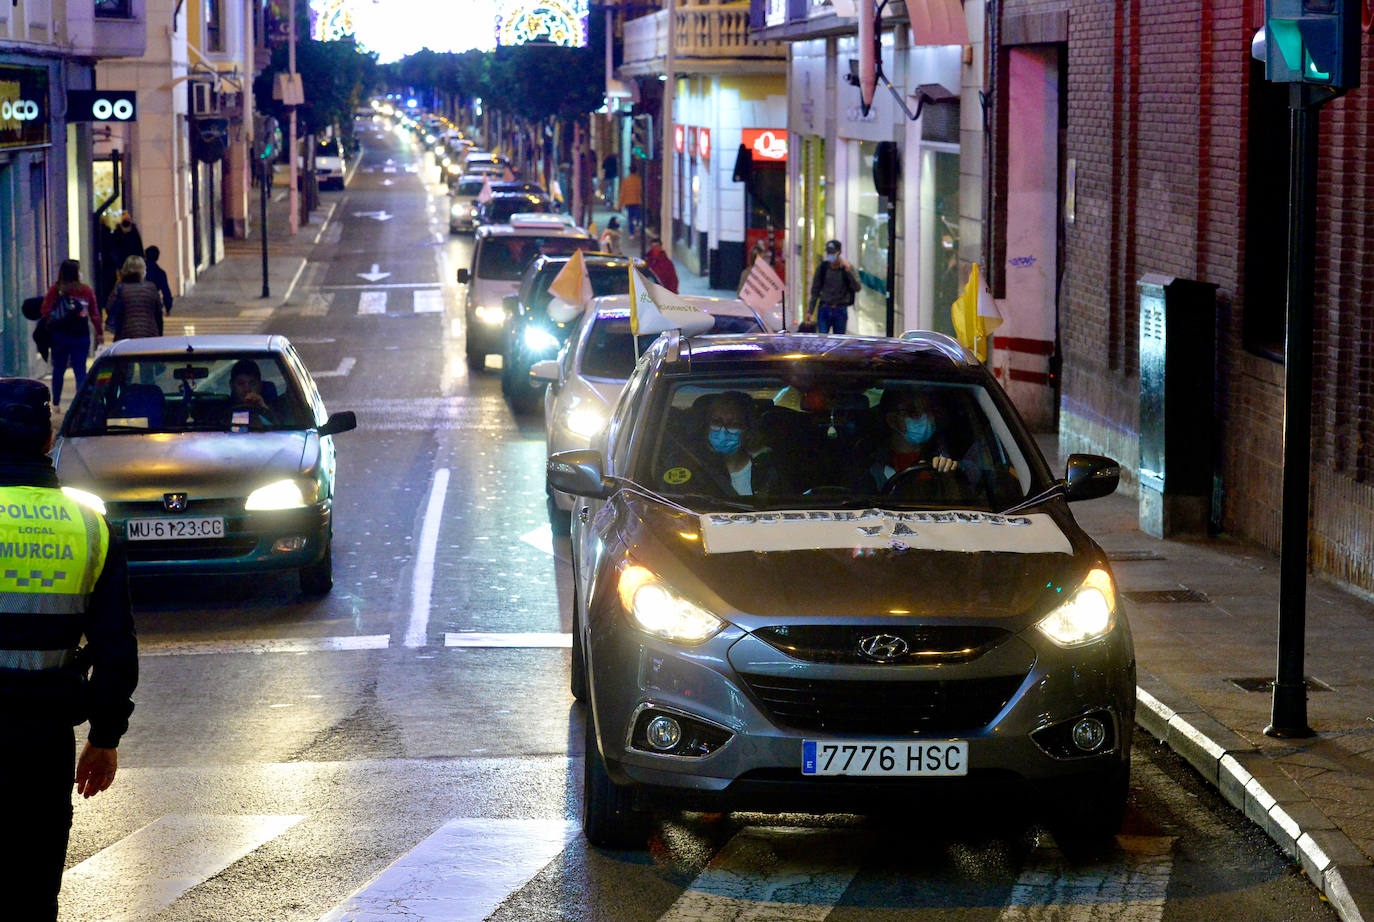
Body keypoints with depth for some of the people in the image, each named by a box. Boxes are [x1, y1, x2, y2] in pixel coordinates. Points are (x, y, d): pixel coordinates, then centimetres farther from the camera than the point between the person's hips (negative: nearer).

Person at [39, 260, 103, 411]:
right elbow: (94, 313, 0)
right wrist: (99, 332, 7)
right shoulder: (86, 290, -3)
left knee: (58, 369, 12)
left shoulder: (55, 290, -6)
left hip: (60, 335, 0)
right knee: (80, 369, 3)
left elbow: (45, 312, -8)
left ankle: (56, 403, 19)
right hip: (81, 336, 0)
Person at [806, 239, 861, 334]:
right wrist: (810, 311, 5)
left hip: (840, 311, -1)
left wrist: (848, 271, -24)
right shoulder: (822, 268, 2)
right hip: (824, 310, 1)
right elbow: (815, 291, 8)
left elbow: (857, 288, -12)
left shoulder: (848, 268, -2)